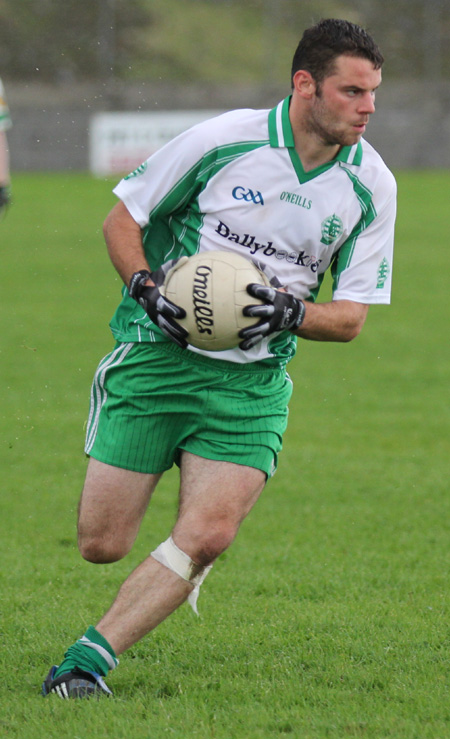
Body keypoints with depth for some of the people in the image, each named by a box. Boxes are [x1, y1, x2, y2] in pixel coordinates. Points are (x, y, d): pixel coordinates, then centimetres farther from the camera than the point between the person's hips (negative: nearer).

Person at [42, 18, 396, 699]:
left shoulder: (371, 184, 0)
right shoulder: (223, 139, -10)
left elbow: (352, 315, 5)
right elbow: (122, 219, 2)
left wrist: (293, 313, -15)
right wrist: (146, 289, -15)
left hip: (253, 380, 2)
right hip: (158, 354, -2)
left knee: (208, 536, -19)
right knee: (101, 544, -4)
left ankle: (86, 660, -11)